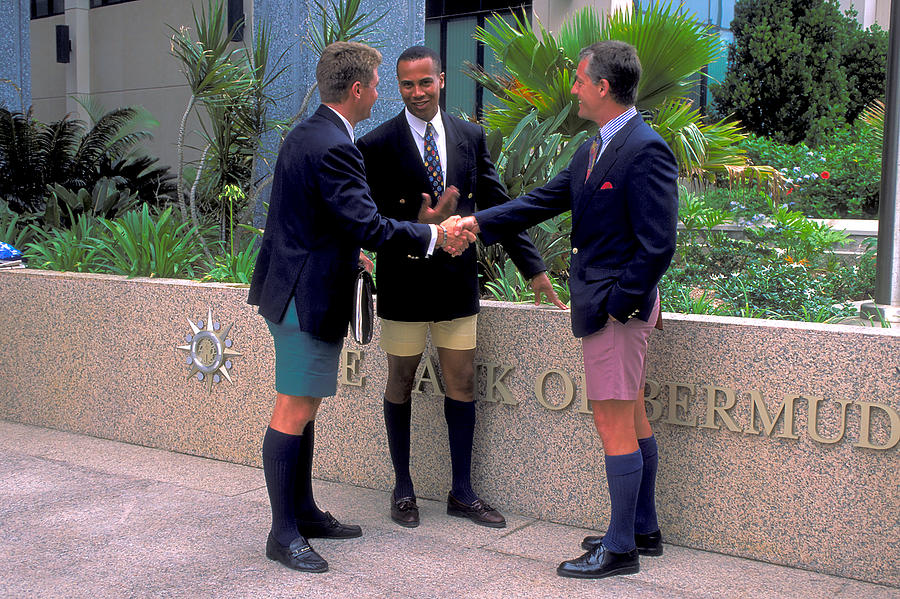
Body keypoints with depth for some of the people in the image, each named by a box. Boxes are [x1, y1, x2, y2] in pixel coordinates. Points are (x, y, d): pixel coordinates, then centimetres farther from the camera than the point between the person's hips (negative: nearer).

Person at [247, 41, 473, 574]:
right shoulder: (334, 148, -20)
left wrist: (346, 252, 32)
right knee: (294, 412, -4)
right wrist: (432, 236, -14)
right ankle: (284, 534, 5)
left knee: (305, 408, 16)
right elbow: (367, 226, -25)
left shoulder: (306, 134, 13)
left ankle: (304, 511, 27)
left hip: (296, 286, 11)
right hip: (309, 295, -11)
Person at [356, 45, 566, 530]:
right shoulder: (377, 145, -7)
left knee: (462, 384, 7)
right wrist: (418, 227, -27)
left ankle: (462, 492, 21)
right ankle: (403, 490, 25)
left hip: (458, 279, 3)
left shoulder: (470, 137, 4)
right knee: (401, 384, 10)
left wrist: (532, 267, 5)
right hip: (404, 283, -3)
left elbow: (497, 206, 7)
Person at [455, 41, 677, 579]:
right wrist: (478, 222, 10)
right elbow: (544, 201, 17)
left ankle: (620, 549, 7)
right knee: (632, 418, 16)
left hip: (619, 306, -10)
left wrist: (618, 303, -17)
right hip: (610, 303, 10)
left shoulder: (645, 150, -18)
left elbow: (657, 246, -21)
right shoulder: (592, 151, 13)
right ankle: (644, 530, 29)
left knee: (614, 424, -3)